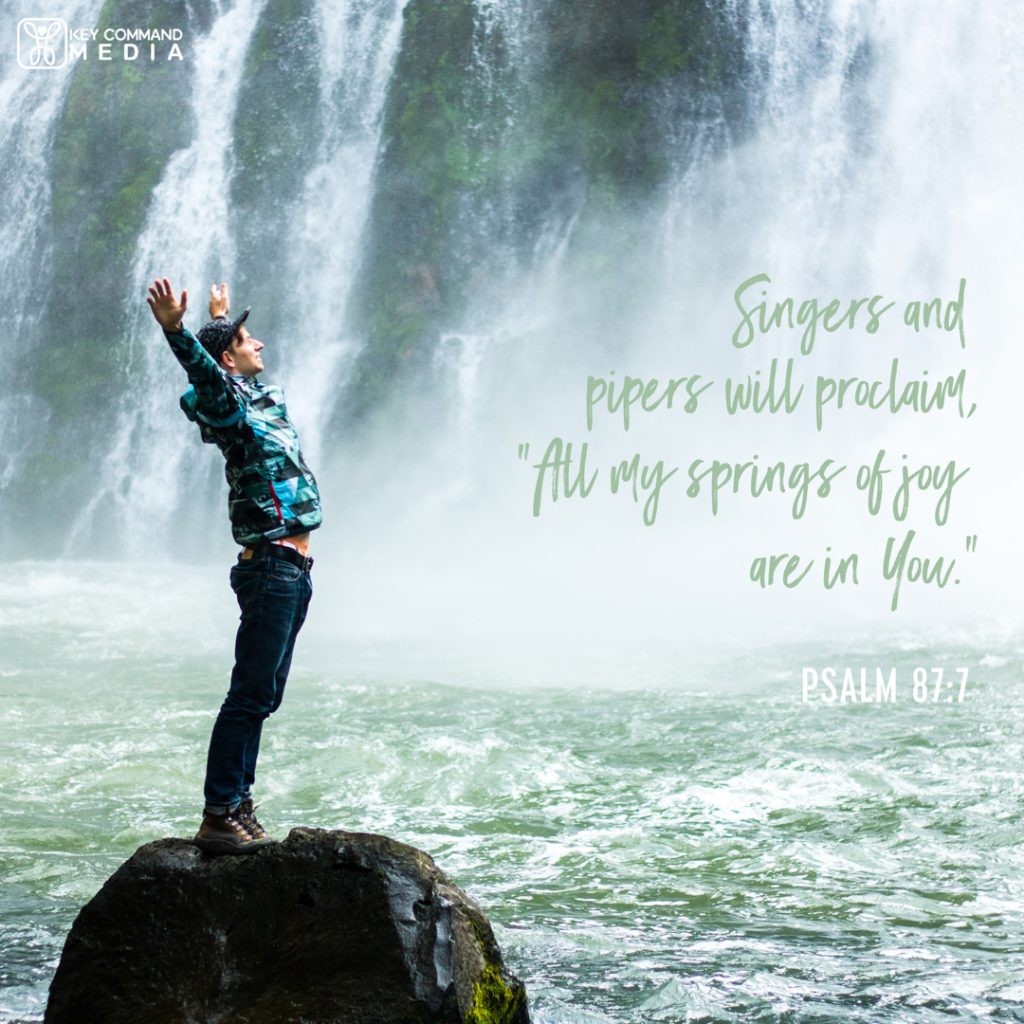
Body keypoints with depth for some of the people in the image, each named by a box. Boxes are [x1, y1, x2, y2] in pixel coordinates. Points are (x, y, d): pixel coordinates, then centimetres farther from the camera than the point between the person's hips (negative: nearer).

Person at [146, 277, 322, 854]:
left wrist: (221, 317, 55)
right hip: (270, 566, -9)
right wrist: (175, 329, -49)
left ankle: (239, 807, 15)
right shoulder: (228, 404, -9)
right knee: (251, 694, -11)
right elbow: (205, 374, -31)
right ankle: (218, 818, -11)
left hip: (293, 569, 9)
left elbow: (226, 370, 39)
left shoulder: (262, 396, 17)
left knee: (262, 696, 10)